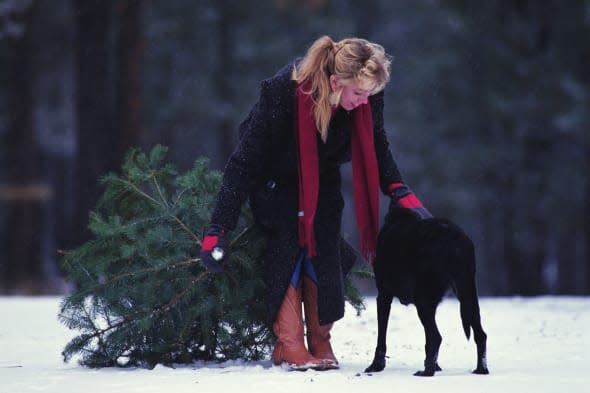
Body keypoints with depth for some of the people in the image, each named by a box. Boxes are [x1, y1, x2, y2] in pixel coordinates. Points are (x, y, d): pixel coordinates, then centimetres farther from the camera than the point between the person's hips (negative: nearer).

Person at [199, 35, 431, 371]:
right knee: (289, 241, -20)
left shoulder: (368, 97, -26)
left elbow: (377, 149, -5)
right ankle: (289, 345, -16)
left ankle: (320, 342, 0)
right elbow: (245, 161, -33)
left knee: (324, 247, -10)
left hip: (322, 180, 4)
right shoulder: (282, 92, -39)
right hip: (275, 179, -4)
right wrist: (219, 228, -35)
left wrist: (402, 193, -20)